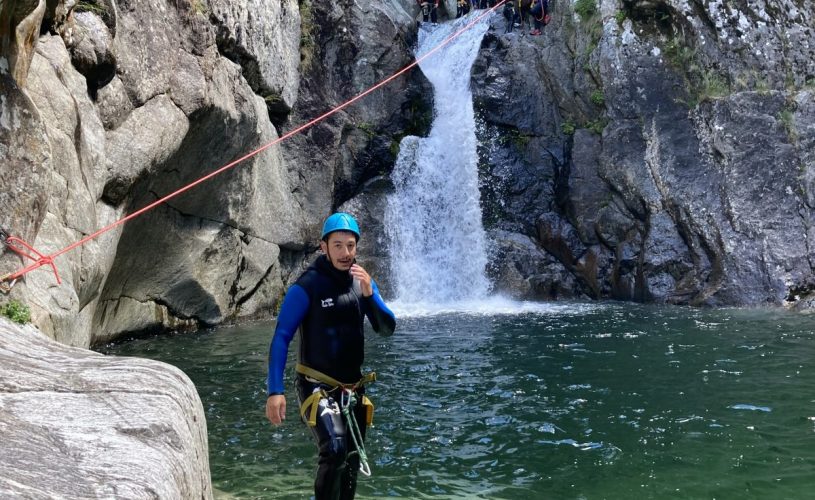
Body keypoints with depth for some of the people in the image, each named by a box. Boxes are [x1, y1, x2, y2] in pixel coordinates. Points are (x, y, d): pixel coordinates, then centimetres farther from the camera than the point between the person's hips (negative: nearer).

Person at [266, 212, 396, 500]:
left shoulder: (362, 281, 3)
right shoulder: (307, 286, -14)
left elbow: (387, 329, -1)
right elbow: (281, 339, -14)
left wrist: (369, 293, -17)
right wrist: (275, 390, -22)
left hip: (353, 388, 6)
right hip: (317, 387, -6)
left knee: (352, 461, 15)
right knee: (334, 450, -25)